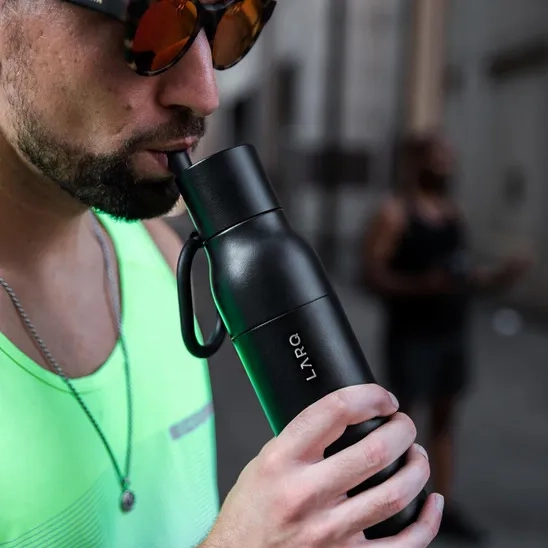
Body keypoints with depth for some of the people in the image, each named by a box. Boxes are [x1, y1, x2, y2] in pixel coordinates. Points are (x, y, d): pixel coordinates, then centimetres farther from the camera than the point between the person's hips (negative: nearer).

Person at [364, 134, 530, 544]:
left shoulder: (454, 210, 10)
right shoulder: (394, 212, -9)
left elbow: (459, 272, 15)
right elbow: (373, 275, -14)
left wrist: (496, 278, -2)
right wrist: (422, 285, -26)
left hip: (453, 332, 7)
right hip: (411, 335, -6)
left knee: (446, 417, 11)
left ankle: (445, 508, 22)